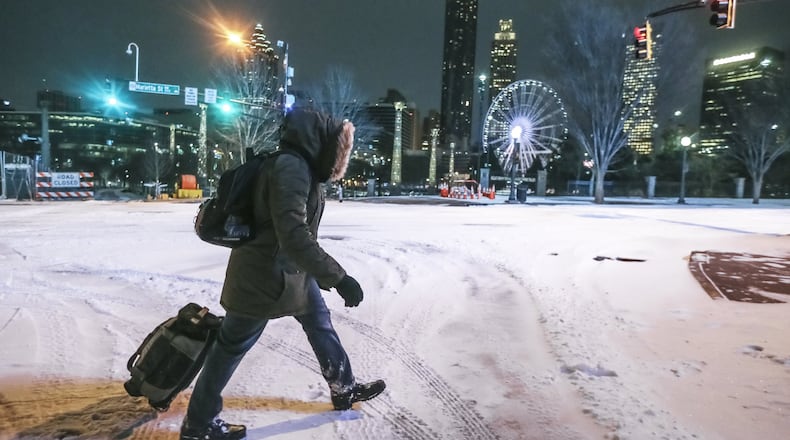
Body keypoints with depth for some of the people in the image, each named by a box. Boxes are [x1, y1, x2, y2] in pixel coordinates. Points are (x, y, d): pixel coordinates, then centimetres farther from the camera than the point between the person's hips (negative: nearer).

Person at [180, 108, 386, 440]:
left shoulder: (301, 167, 6)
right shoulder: (290, 167, -26)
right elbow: (293, 235, -35)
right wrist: (339, 278, -36)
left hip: (292, 270, 10)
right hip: (264, 275, -10)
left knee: (320, 323, 20)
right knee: (232, 345, 5)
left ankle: (344, 389, 38)